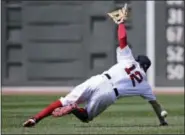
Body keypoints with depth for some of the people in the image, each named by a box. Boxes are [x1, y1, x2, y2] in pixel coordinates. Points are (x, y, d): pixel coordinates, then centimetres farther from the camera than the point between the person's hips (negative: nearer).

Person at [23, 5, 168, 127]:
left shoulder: (128, 59, 22)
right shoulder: (144, 83, 20)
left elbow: (122, 38, 14)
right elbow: (154, 101, 24)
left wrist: (121, 22, 31)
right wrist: (162, 119, 36)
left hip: (98, 81, 1)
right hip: (109, 94, -1)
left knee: (65, 101, 7)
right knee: (86, 116, 17)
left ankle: (35, 119, -10)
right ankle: (73, 109, -20)